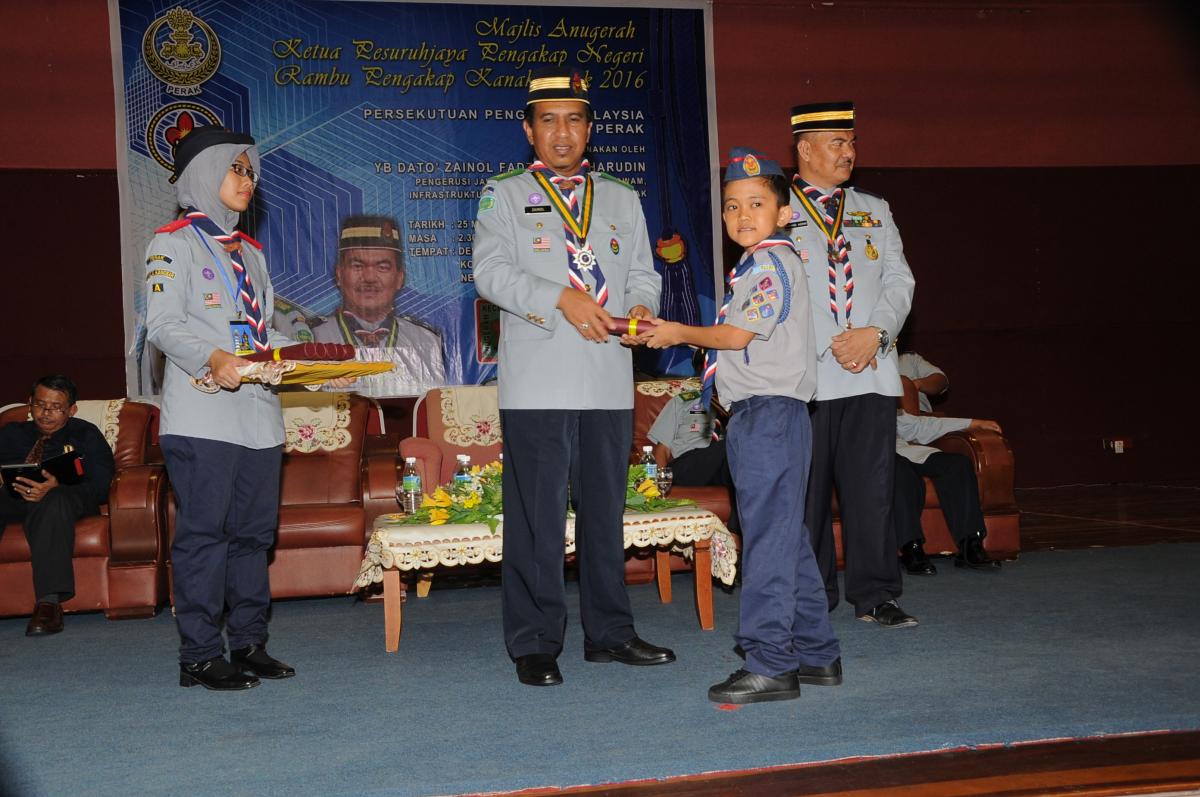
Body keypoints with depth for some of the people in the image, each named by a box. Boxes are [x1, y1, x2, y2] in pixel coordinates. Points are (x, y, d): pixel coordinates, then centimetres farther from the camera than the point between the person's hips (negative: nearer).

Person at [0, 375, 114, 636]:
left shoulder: (85, 435, 15)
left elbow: (99, 486, -2)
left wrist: (55, 487, -22)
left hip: (68, 499, -2)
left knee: (54, 500, -39)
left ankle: (49, 602, -48)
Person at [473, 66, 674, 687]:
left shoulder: (621, 199, 19)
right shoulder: (503, 195, 8)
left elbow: (642, 273, 16)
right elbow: (490, 272, -5)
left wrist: (641, 308, -7)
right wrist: (560, 298, -18)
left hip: (609, 383, 4)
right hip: (537, 382, -3)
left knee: (605, 509, 10)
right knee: (536, 514, -2)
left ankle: (609, 632, 21)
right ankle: (535, 643, 7)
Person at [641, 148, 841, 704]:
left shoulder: (771, 263, -11)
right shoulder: (758, 265, 20)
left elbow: (738, 334, -15)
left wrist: (680, 333, -2)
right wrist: (683, 336, 12)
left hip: (770, 411, -11)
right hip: (758, 414, 11)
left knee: (769, 538, -7)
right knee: (788, 538, 14)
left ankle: (770, 664, -2)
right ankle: (816, 653, 23)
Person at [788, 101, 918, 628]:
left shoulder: (875, 211, 18)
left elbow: (900, 282, 10)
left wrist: (874, 333, -8)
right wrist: (829, 344, -11)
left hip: (872, 372, 3)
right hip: (805, 376, -3)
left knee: (872, 486, 2)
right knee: (806, 490, 2)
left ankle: (875, 594, 11)